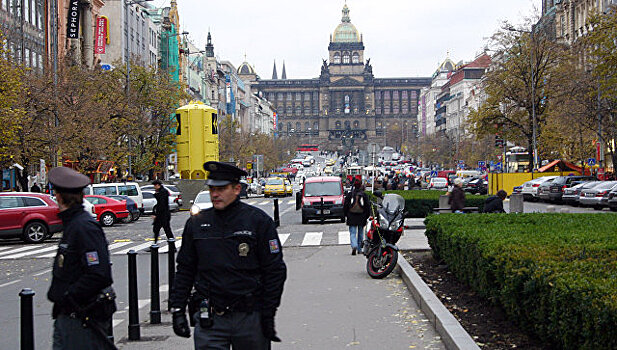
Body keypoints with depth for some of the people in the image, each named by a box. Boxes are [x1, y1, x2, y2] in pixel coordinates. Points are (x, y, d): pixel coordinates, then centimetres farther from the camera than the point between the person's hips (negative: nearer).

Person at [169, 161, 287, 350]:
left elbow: (275, 270, -2)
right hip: (209, 320, 2)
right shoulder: (196, 223, 7)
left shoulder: (259, 221, -2)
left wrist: (268, 315, -6)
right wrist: (177, 309, 6)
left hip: (250, 318, -2)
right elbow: (185, 269, 13)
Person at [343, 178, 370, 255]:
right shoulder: (364, 195, -1)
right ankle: (359, 248, 21)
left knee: (352, 233, -2)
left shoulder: (349, 195, -2)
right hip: (361, 217, 1)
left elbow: (345, 206, 3)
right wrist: (367, 217, 9)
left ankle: (354, 246, -25)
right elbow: (367, 206, 1)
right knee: (360, 233, 14)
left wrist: (345, 215, 14)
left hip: (351, 217, -1)